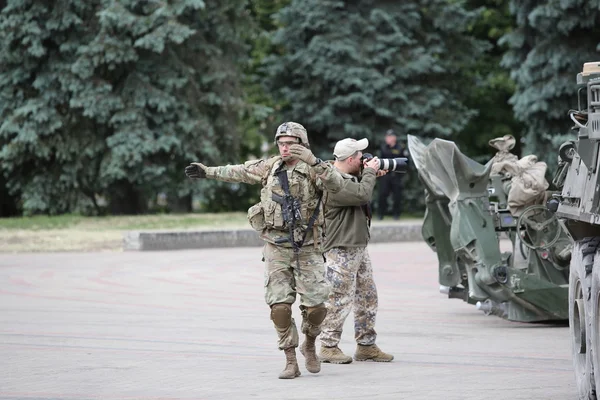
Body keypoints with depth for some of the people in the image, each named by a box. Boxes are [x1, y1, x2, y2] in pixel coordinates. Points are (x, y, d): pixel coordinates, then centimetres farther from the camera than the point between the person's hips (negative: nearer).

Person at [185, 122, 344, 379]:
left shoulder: (313, 169, -5)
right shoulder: (270, 167, 6)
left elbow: (336, 185, -24)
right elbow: (239, 173, 19)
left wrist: (314, 162, -35)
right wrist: (207, 171, 23)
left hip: (307, 249, -2)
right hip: (277, 248, 2)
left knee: (316, 306, -4)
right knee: (280, 307, -7)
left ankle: (309, 346, 26)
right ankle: (291, 362, 3)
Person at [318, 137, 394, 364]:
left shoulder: (349, 177, 14)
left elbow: (360, 192, 29)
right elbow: (362, 194, -27)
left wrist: (371, 175, 12)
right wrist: (370, 171, -11)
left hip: (359, 248, 10)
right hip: (341, 250, -10)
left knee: (368, 297, 12)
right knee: (340, 299, -6)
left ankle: (366, 345, 19)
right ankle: (328, 347, 1)